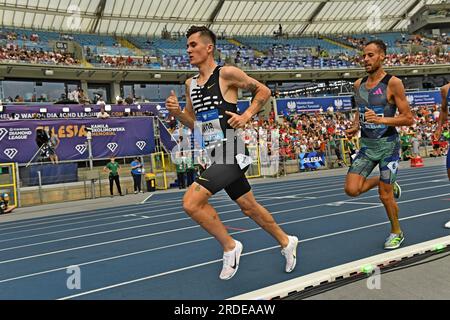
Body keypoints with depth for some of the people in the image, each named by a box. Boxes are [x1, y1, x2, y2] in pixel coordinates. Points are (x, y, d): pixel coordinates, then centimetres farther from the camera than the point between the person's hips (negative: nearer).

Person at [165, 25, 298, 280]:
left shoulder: (227, 74, -9)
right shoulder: (191, 84, 12)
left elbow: (264, 91, 0)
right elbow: (193, 123, 19)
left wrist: (246, 116, -12)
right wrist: (177, 112, 1)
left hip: (232, 153, -8)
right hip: (216, 155, 8)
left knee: (191, 202, -18)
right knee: (249, 206, 18)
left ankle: (229, 246, 2)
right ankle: (286, 242, 38)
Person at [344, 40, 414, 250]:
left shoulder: (392, 83, -12)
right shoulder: (358, 84, 6)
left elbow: (408, 119, -12)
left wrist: (380, 119, -25)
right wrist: (355, 127, 1)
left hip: (388, 145, -5)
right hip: (366, 145, 5)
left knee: (385, 196, 1)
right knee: (352, 189, -6)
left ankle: (396, 232, 28)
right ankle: (387, 184, 23)